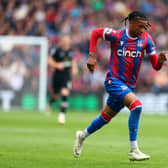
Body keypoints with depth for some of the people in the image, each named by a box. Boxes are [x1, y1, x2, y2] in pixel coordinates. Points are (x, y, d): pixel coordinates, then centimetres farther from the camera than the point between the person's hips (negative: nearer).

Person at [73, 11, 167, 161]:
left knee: (106, 117, 18)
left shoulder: (146, 39, -2)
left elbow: (156, 66, -2)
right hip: (114, 81, -5)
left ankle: (82, 136, 46)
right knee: (136, 105, -28)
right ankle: (134, 151, -26)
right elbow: (95, 33, 7)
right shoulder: (117, 35, -10)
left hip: (129, 85, 5)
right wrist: (92, 56, -1)